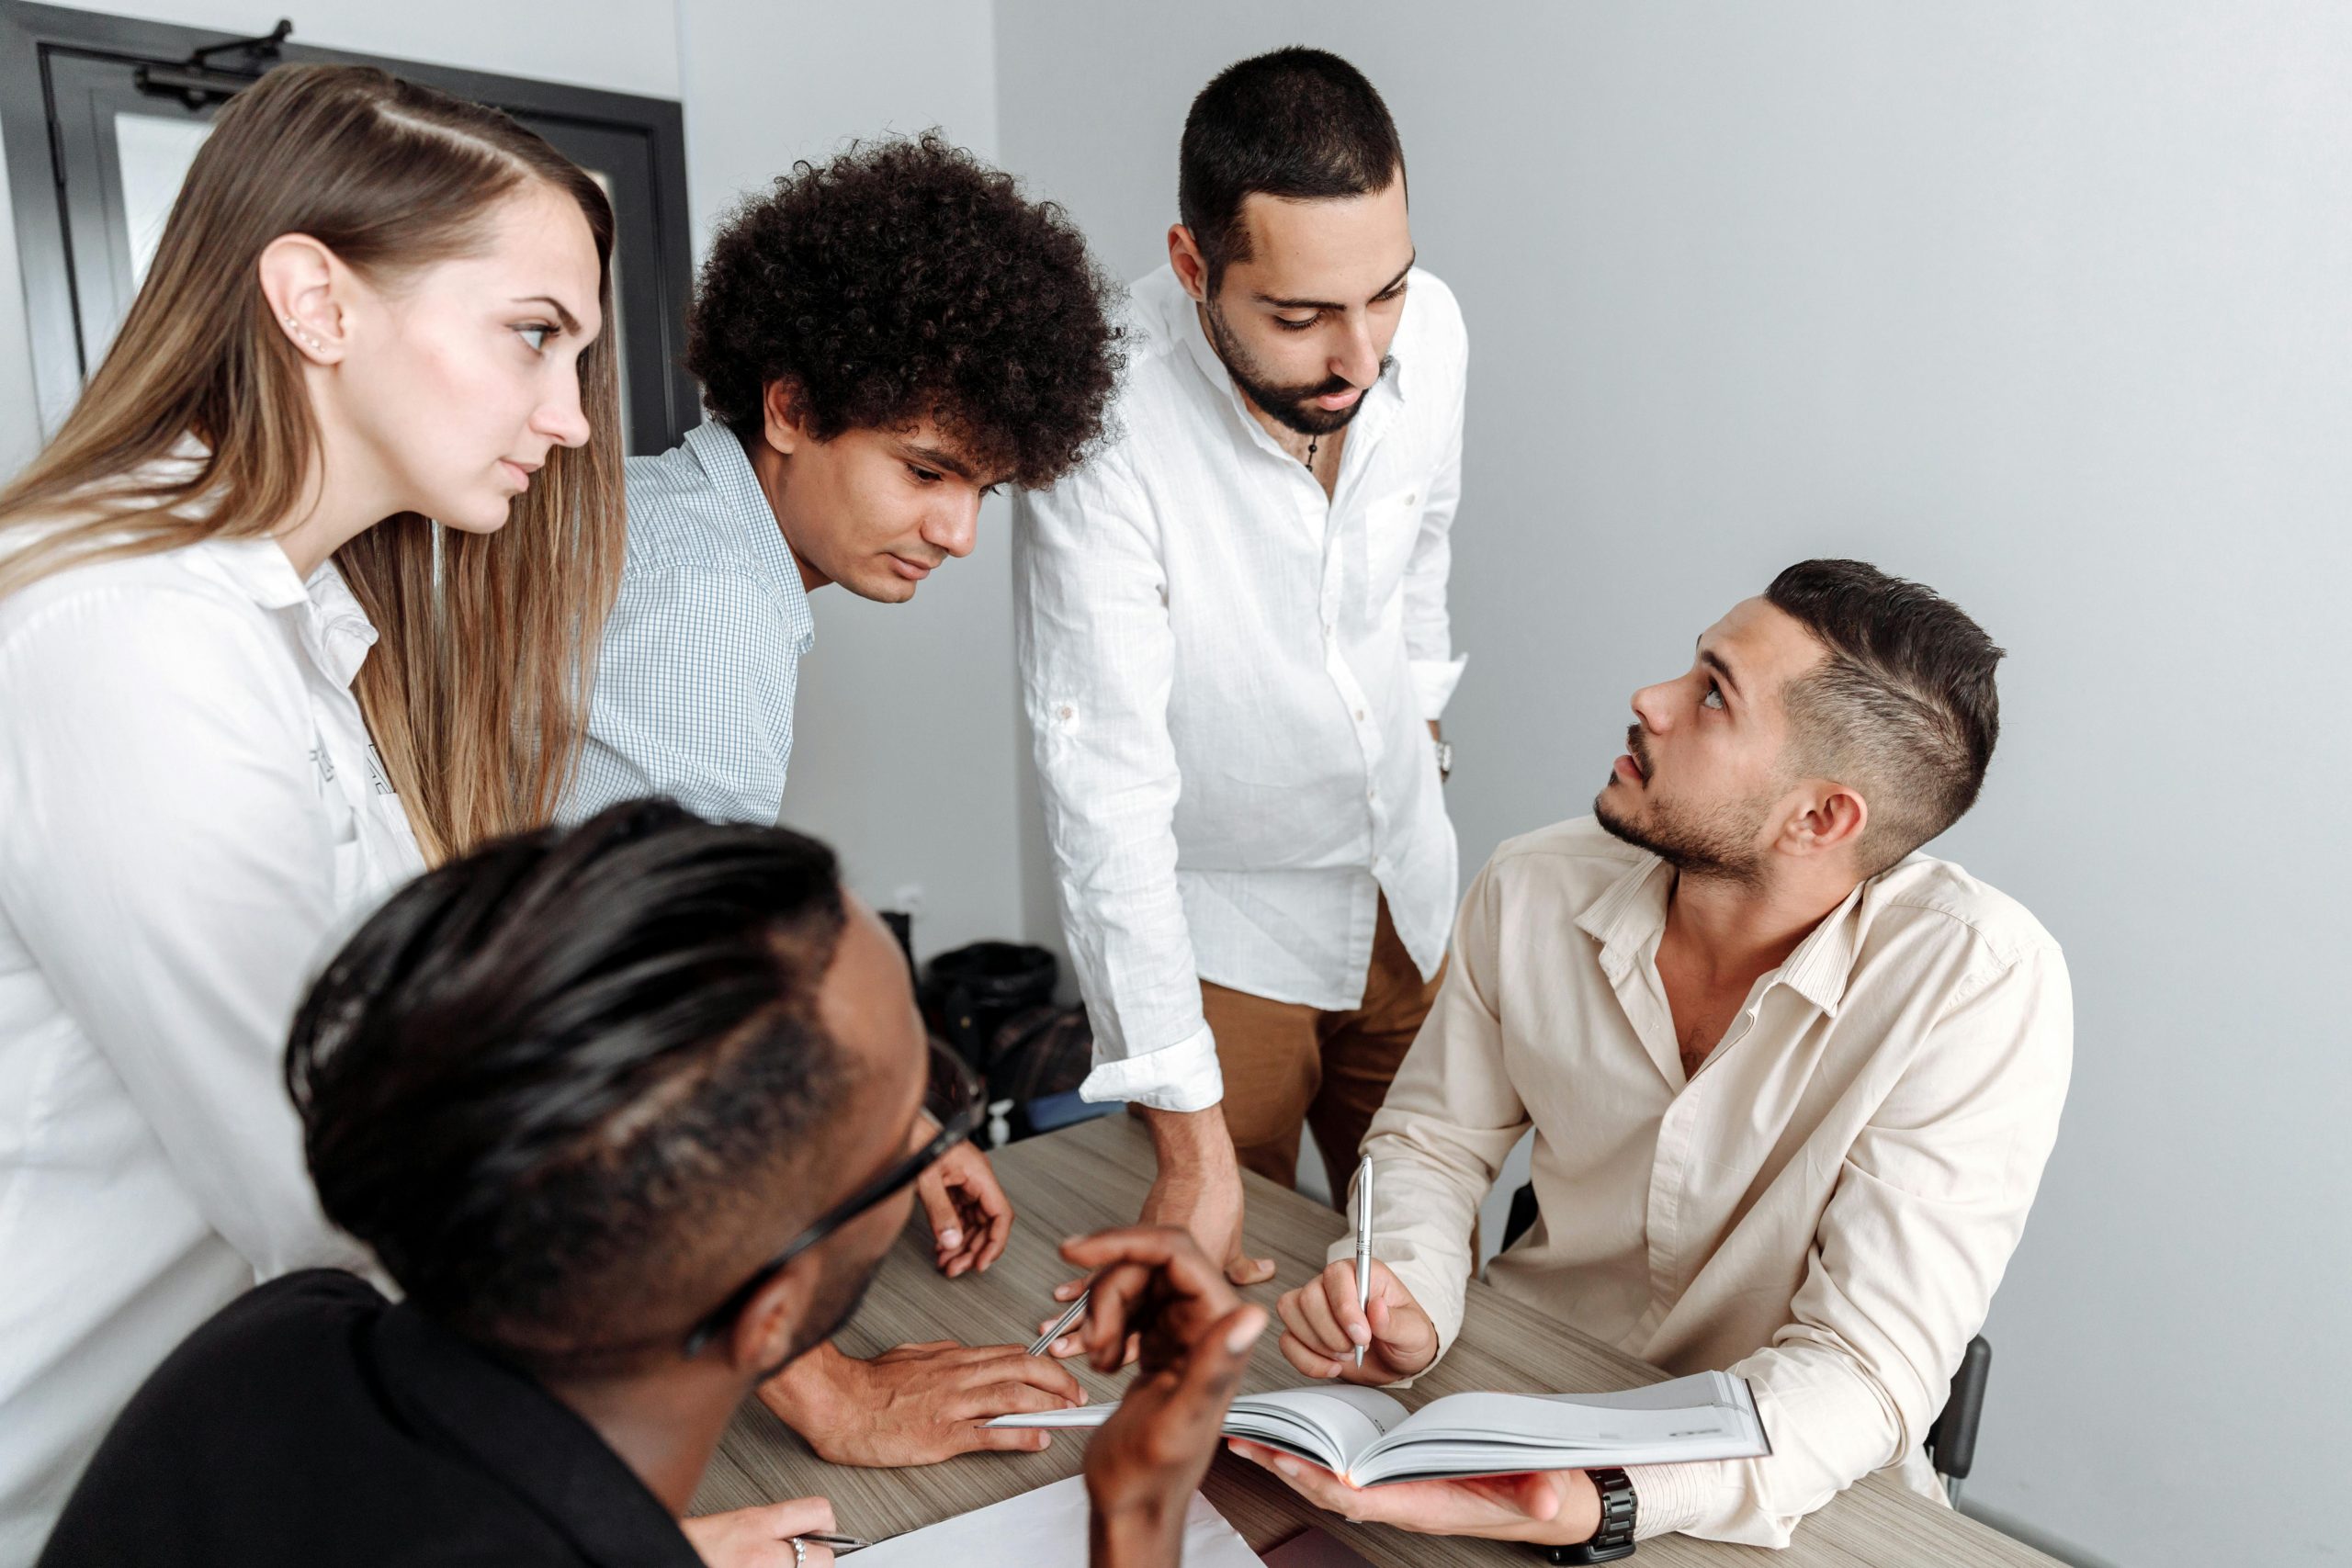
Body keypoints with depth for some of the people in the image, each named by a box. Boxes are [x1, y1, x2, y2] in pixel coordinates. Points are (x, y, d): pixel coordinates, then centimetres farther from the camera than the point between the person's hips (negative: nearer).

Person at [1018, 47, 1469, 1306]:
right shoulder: (1104, 427, -32)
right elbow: (1106, 791, -30)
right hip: (1216, 921, -5)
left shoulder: (1428, 329, -15)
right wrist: (1191, 1140, -27)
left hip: (1409, 884, 5)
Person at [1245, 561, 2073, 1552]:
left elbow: (1868, 1366, -23)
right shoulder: (1534, 890, -11)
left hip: (1798, 1489, 0)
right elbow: (1432, 1142, 2)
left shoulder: (1982, 984, -23)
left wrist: (1605, 1501, -39)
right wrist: (1404, 1307, -19)